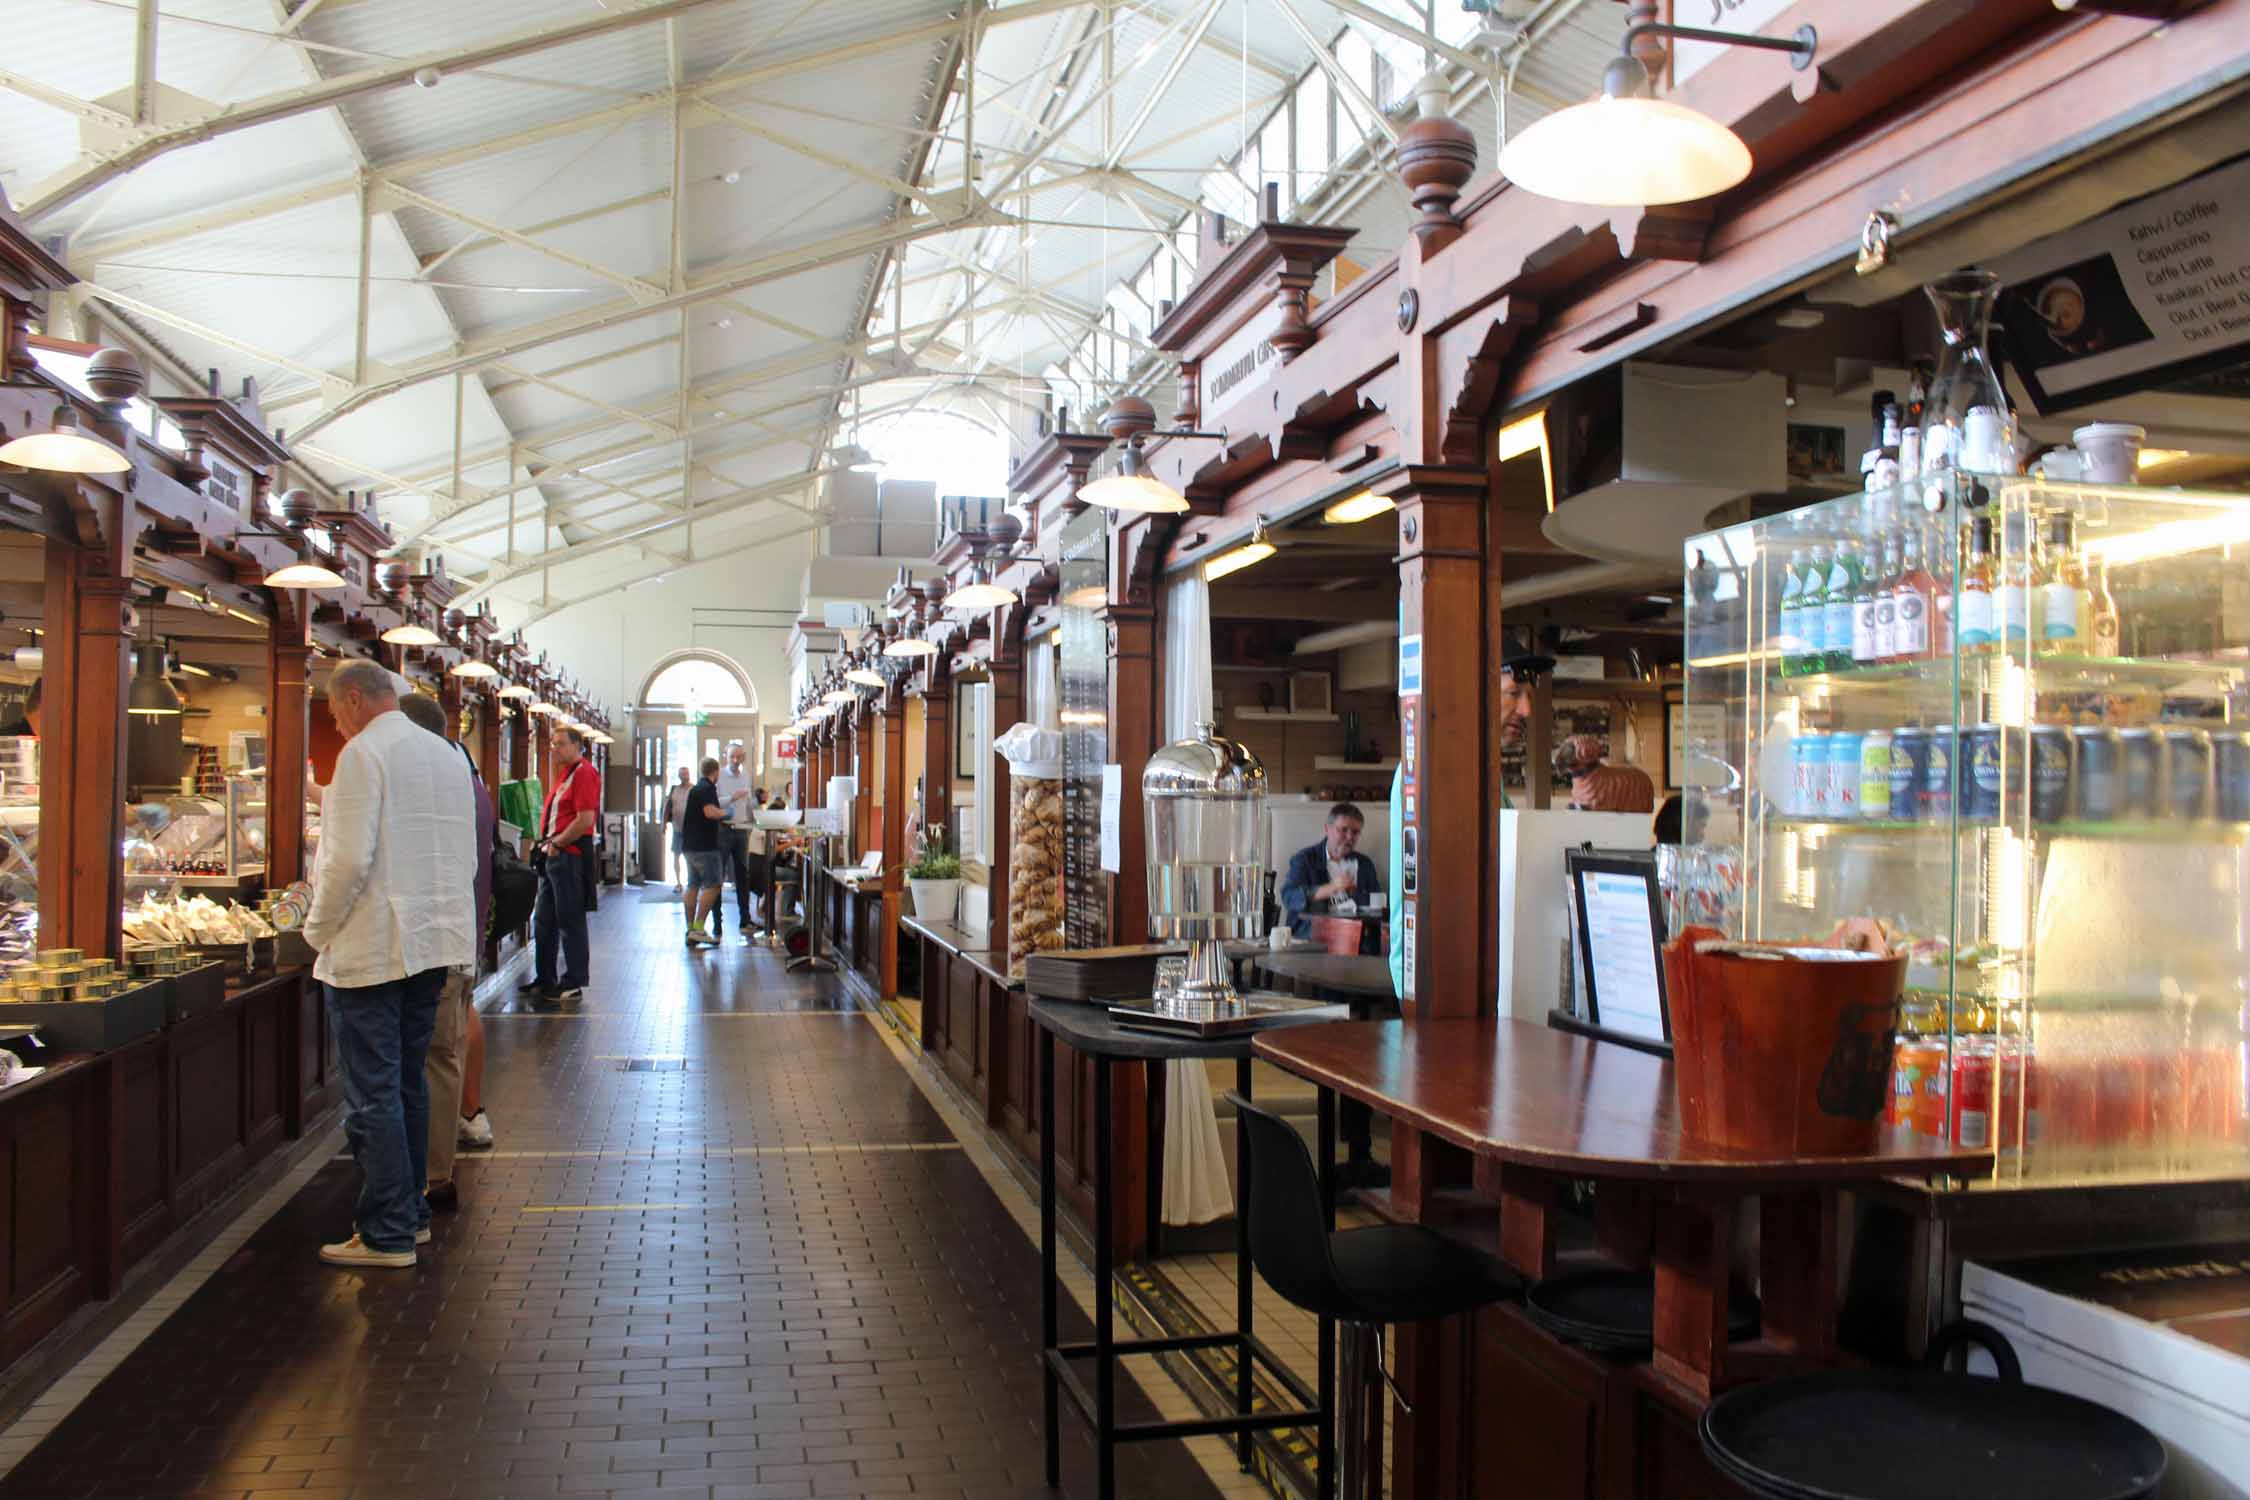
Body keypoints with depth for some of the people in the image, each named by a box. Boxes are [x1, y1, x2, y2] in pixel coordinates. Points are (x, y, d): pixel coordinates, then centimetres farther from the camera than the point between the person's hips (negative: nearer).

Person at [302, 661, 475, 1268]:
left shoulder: (364, 753, -11)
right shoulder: (447, 755, 12)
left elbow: (350, 860, -18)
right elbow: (467, 857, 16)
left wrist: (318, 929, -5)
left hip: (370, 950, -8)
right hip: (434, 943, 8)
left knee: (372, 1094, -1)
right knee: (409, 1082, 17)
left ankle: (387, 1234, 3)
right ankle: (412, 1213, 25)